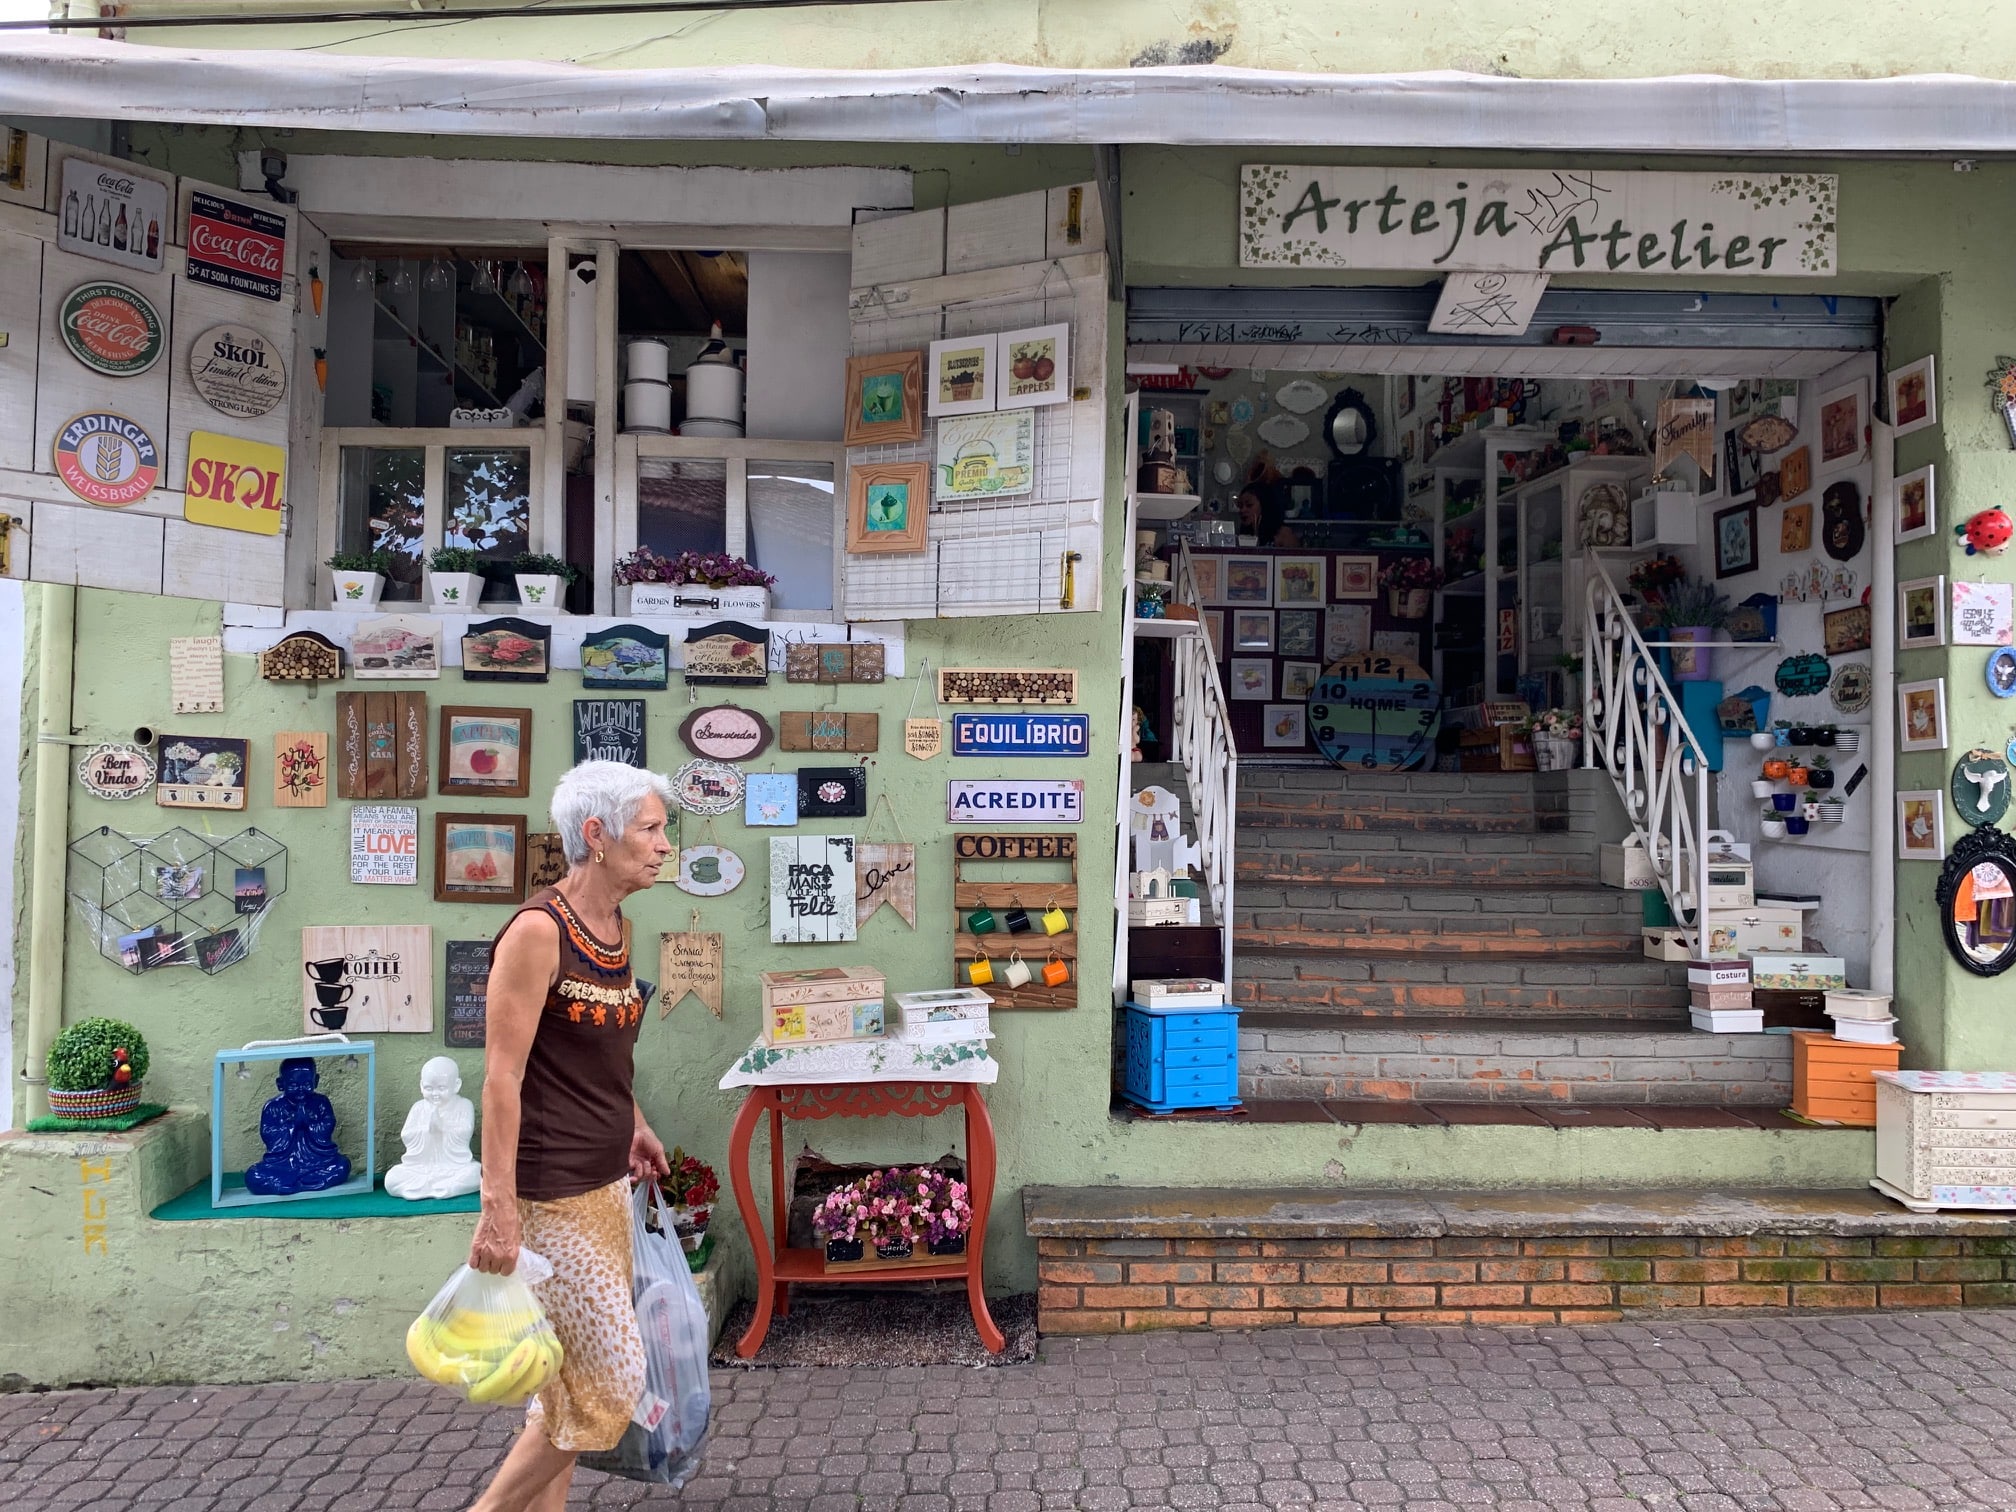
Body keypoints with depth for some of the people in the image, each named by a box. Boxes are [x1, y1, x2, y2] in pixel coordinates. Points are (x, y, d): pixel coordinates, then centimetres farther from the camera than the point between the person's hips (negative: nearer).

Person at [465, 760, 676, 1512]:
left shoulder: (618, 925, 5)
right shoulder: (537, 929, -20)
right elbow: (503, 1077, -21)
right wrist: (497, 1209, -21)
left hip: (605, 1183, 8)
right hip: (551, 1194, -8)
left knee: (572, 1380, 17)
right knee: (611, 1383, 0)